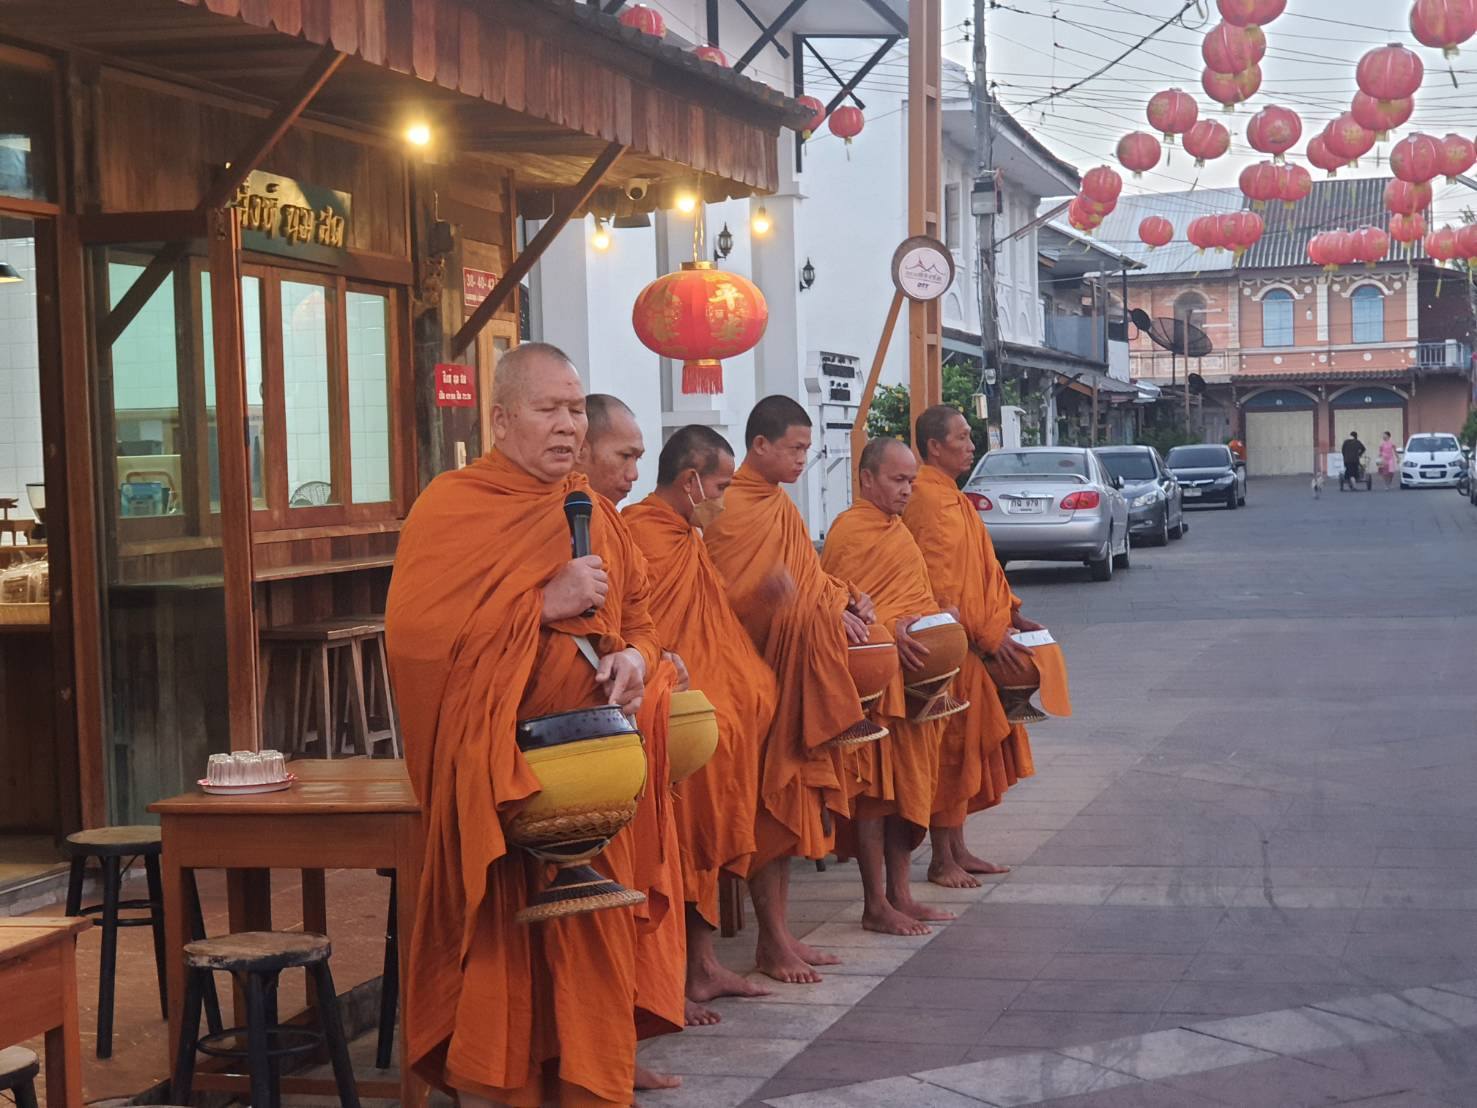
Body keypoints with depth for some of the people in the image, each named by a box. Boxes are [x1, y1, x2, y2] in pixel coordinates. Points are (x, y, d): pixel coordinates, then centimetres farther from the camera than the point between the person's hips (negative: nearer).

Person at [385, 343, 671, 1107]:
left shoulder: (591, 514, 14)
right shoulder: (451, 507, -5)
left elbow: (638, 620, 19)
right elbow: (413, 633, -15)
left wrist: (634, 658, -5)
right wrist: (544, 606, -17)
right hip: (489, 773, -5)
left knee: (587, 952, 6)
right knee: (495, 953, -3)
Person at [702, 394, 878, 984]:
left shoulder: (781, 508, 18)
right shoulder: (732, 510, -11)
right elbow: (742, 597, -19)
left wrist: (842, 600, -1)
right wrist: (826, 610, -19)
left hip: (797, 671, 9)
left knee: (790, 800, 9)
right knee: (769, 800, -7)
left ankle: (779, 932, 14)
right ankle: (772, 940, -2)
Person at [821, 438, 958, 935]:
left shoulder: (896, 529, 21)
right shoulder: (850, 529, -8)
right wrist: (891, 631, -25)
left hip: (909, 675, 9)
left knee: (908, 783, 11)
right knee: (874, 786, -6)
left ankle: (900, 894, 18)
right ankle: (876, 905, -1)